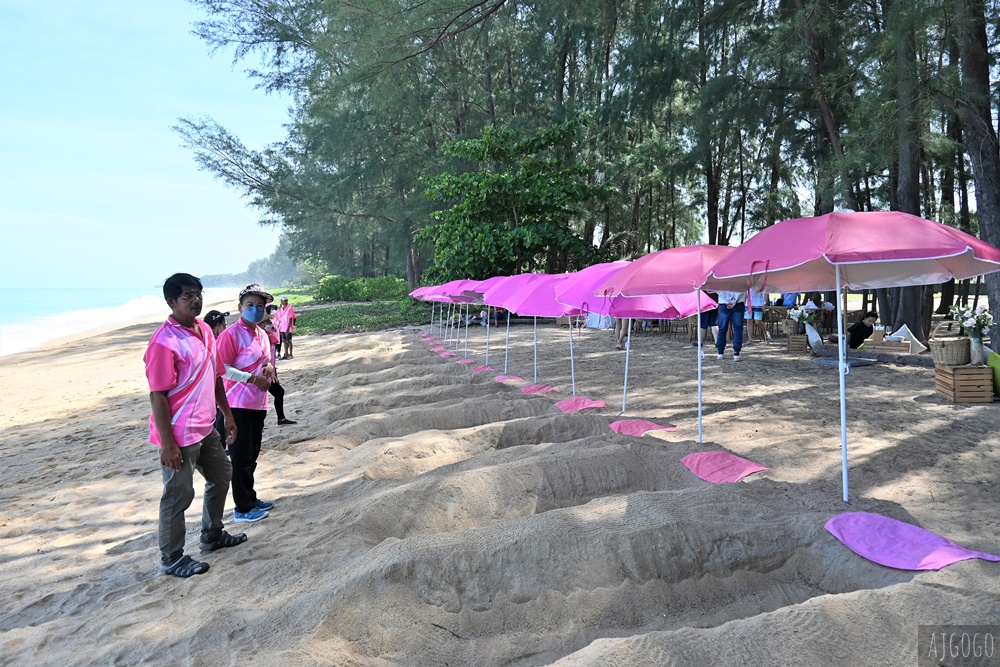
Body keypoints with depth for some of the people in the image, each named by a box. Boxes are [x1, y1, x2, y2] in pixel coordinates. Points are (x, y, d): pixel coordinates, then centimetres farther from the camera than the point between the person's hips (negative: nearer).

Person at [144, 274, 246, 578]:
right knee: (179, 495, 3)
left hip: (206, 427, 9)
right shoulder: (165, 342, -20)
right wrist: (167, 443, -21)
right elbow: (158, 395, -21)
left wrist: (227, 415, 17)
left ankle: (213, 535, 41)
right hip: (180, 434, -9)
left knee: (221, 476, 22)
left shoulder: (205, 330, 6)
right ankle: (171, 558, 22)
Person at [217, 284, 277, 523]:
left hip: (258, 404, 8)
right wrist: (253, 378, -20)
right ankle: (243, 509, 10)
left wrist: (269, 366, 1)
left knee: (252, 455, 18)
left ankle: (250, 499, 31)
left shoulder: (262, 334, 12)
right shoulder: (231, 334, -13)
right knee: (241, 458, 0)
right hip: (239, 405, -8)